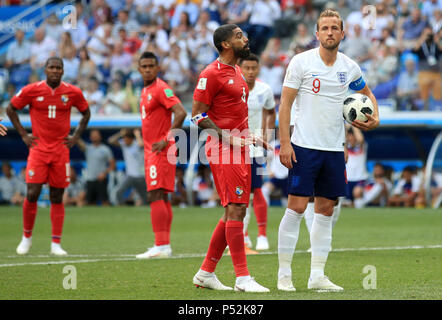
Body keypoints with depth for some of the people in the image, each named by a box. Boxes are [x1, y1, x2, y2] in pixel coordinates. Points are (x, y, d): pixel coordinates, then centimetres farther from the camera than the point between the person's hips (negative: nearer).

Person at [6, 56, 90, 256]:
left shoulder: (73, 93, 1)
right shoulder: (31, 90, -4)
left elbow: (86, 113, 18)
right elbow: (11, 109, 9)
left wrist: (76, 136, 8)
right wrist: (23, 135, 3)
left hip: (61, 150, 1)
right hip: (38, 149, -1)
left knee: (57, 197, 2)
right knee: (32, 195, -8)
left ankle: (56, 244, 5)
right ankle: (27, 237, 12)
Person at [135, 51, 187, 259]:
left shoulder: (161, 89, -12)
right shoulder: (145, 91, 17)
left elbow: (180, 113, -23)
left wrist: (166, 140, -24)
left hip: (161, 151, -10)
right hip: (150, 150, 10)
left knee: (155, 196, -14)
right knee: (161, 197, 10)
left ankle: (161, 246, -18)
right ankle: (164, 245, 13)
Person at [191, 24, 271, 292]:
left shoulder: (237, 71, 19)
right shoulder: (212, 74, -10)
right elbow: (198, 115, -12)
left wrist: (248, 137, 15)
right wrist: (229, 139, -17)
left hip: (240, 149, 10)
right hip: (223, 150, -10)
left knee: (234, 213, 10)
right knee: (236, 210, -12)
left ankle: (206, 273, 18)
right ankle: (243, 278, -11)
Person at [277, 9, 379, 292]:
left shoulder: (349, 67, 8)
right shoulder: (302, 62, -5)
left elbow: (367, 92, 26)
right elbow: (285, 104, -5)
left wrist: (375, 118, 7)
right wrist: (285, 143, -12)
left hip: (334, 149, 5)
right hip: (305, 146, -5)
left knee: (326, 210, 6)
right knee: (297, 207, -8)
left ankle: (317, 276, 10)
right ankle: (284, 274, -1)